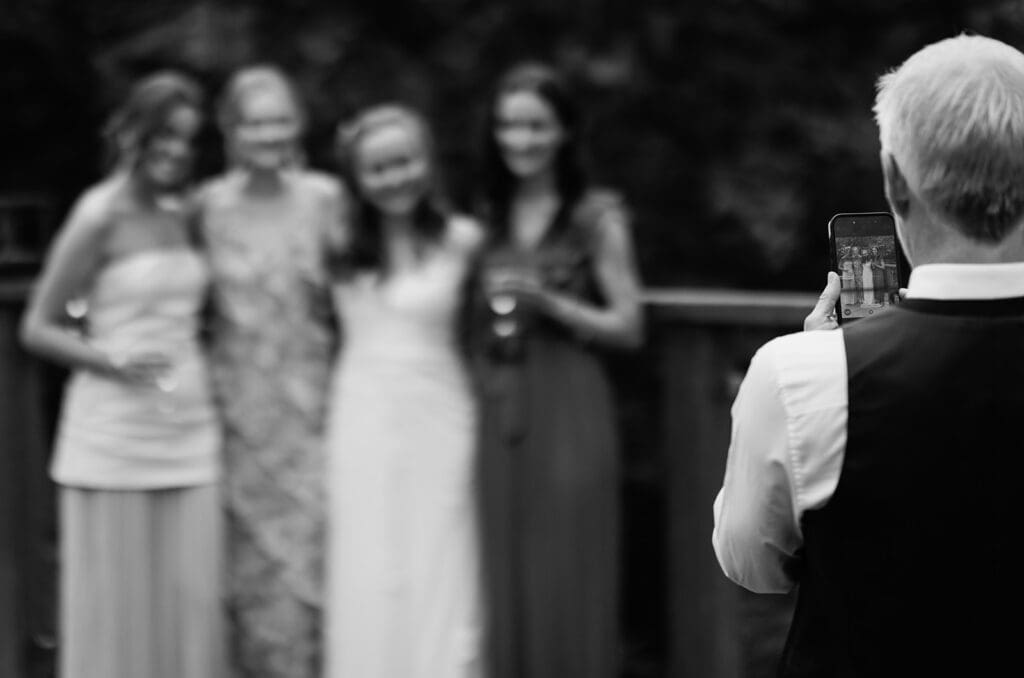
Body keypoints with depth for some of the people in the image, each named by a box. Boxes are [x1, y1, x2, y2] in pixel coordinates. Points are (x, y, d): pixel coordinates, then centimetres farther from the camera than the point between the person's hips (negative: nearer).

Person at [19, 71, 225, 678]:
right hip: (114, 429, -6)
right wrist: (113, 361, -19)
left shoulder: (182, 214, 10)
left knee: (192, 597, 4)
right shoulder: (100, 216, -7)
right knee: (115, 600, 0)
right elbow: (38, 328, -5)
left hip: (188, 428, 6)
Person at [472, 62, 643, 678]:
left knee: (567, 578, -3)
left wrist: (548, 302, -14)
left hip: (568, 411, -4)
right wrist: (494, 306, 2)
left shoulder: (597, 217, -2)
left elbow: (629, 327, -4)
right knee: (507, 577, 5)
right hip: (498, 412, 4)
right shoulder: (489, 217, 12)